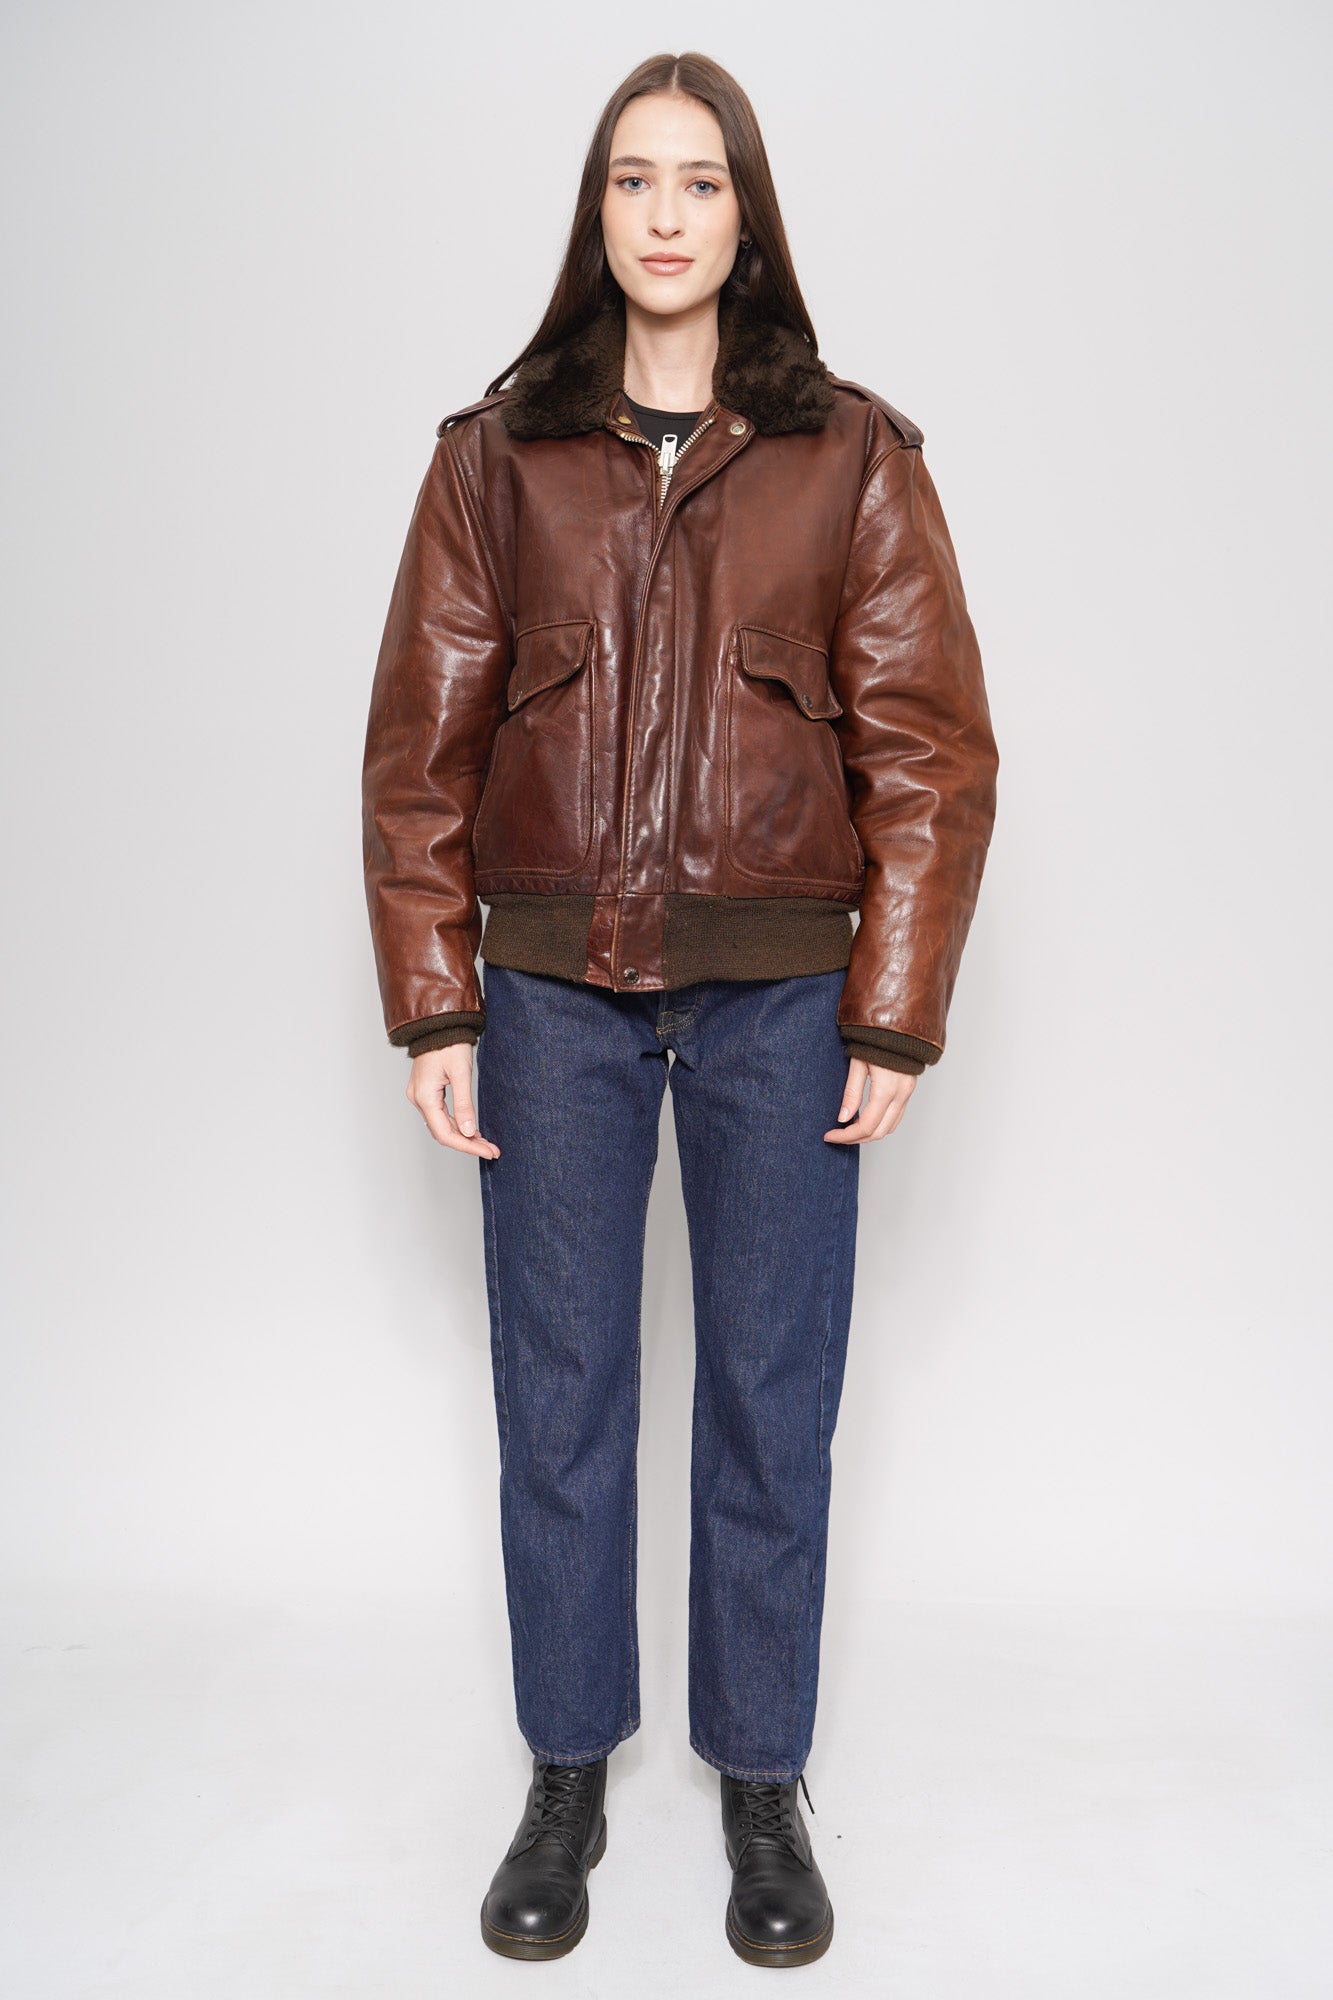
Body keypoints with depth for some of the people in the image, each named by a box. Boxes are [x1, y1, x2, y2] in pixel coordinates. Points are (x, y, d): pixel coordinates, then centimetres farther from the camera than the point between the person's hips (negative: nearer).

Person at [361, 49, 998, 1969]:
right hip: (553, 993, 1)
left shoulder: (852, 458, 3)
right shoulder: (497, 454, 5)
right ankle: (567, 1777, 30)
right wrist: (432, 1007, -3)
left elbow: (928, 745, 0)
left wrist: (897, 1015, -5)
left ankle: (764, 1786, 29)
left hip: (779, 997, 0)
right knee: (558, 1397, 9)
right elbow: (422, 744, 3)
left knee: (771, 1399, 8)